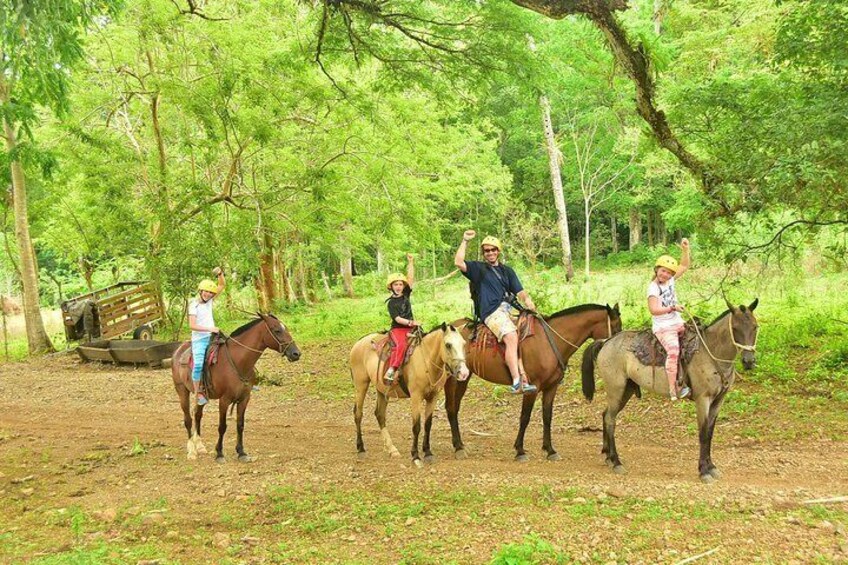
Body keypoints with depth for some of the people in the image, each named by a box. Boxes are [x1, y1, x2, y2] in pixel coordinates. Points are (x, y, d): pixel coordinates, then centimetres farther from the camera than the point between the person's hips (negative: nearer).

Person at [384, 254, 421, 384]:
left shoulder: (406, 294, 10)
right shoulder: (391, 302, -1)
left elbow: (411, 277, 3)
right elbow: (397, 319, -12)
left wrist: (410, 262, -4)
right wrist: (411, 322, -24)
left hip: (411, 328, 5)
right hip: (397, 329, -5)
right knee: (401, 345, -33)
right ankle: (391, 370, -38)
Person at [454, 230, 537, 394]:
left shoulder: (507, 271, 27)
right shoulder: (478, 268, 14)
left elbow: (519, 291, 17)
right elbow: (458, 262, -3)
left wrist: (527, 299, -4)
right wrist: (465, 241, -1)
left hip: (509, 308, 6)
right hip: (492, 311, -6)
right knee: (511, 337, -28)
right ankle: (516, 382, -33)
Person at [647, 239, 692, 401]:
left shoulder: (670, 280, 6)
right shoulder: (653, 288, -14)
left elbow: (684, 266, 15)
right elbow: (654, 310, -23)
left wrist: (685, 249, 2)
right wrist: (672, 308, -31)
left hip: (678, 323, 9)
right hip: (663, 328, -9)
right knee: (673, 350, -29)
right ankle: (673, 391, -33)